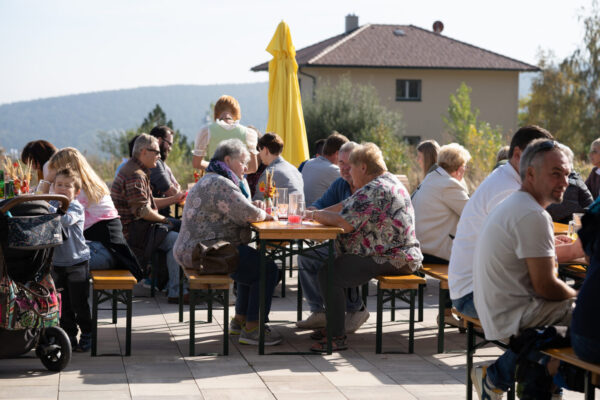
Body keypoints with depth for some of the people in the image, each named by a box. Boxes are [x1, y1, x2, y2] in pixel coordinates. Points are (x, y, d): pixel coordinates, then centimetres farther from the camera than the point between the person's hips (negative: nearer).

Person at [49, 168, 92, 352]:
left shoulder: (76, 207, -11)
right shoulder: (52, 205, 7)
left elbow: (66, 220, -31)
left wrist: (49, 208, -37)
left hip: (77, 262, -5)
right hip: (57, 262, 5)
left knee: (79, 304, 1)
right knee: (63, 304, 11)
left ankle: (87, 335, 14)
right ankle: (69, 336, 21)